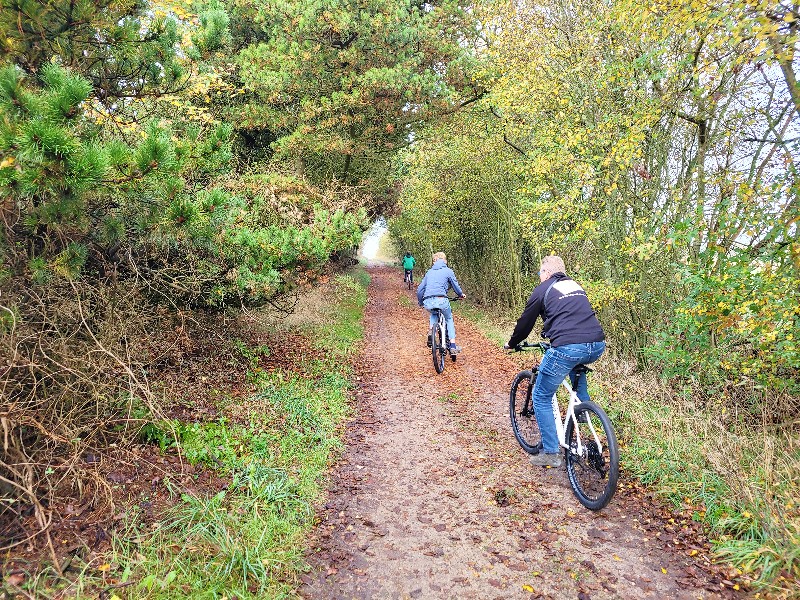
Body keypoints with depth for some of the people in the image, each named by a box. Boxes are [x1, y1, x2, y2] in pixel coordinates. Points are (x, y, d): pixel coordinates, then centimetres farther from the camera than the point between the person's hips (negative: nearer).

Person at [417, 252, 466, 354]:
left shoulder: (429, 272, 21)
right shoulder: (448, 271, 11)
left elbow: (420, 289, 21)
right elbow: (455, 286, 14)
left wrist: (420, 302, 36)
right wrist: (461, 294, 35)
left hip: (428, 303, 3)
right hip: (441, 300, -3)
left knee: (433, 314, 37)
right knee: (449, 319, 23)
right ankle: (453, 346, 16)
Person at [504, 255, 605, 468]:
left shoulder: (542, 290, 9)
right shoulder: (576, 286, 26)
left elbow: (525, 322, 16)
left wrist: (511, 344, 34)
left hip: (568, 348, -6)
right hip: (597, 346, 7)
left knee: (541, 398, 11)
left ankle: (551, 453, 11)